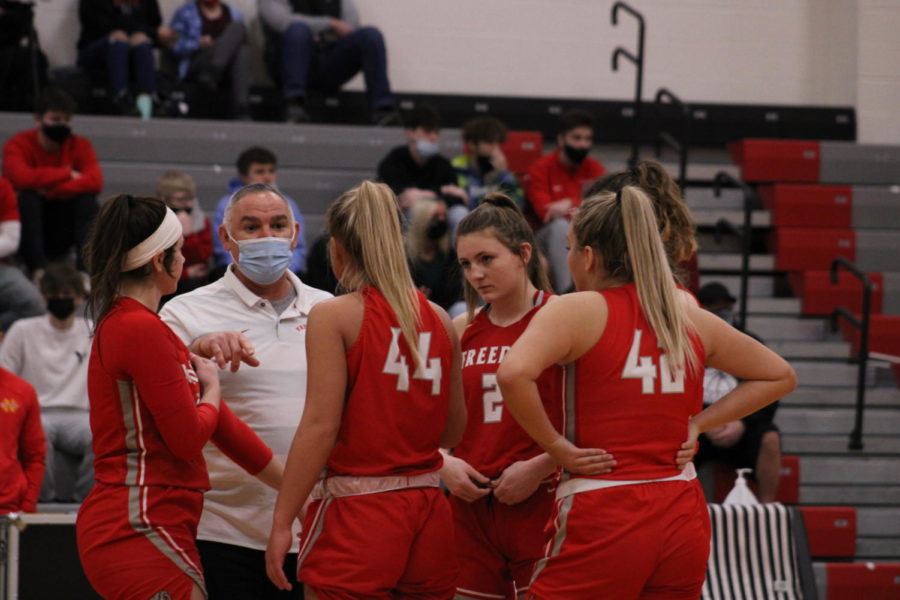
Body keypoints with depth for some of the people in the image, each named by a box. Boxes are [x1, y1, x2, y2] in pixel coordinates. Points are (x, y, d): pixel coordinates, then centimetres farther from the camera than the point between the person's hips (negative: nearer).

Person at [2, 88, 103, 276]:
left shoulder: (80, 145, -3)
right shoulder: (19, 145, -10)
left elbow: (95, 182, -22)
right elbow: (22, 178, -32)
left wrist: (48, 192, -28)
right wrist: (67, 174, -22)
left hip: (60, 237, 2)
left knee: (87, 198, -21)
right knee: (28, 195, -29)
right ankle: (38, 271, -39)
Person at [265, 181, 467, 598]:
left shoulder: (334, 315, -7)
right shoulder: (439, 320, 7)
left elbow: (321, 426, -13)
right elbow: (453, 430, 13)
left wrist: (282, 522, -11)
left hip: (357, 516, -5)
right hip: (429, 514, 5)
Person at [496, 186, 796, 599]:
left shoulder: (579, 310, -6)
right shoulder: (691, 317, 10)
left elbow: (513, 373, -24)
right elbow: (780, 376, 21)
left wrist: (555, 446, -12)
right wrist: (698, 424, 13)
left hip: (602, 516, -6)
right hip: (682, 516, 6)